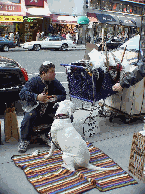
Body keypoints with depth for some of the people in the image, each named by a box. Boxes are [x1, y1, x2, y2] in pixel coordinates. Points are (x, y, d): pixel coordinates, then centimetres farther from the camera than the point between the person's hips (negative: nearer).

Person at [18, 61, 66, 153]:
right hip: (35, 108, -2)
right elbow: (22, 93, -16)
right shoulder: (34, 81, -6)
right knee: (29, 116, -32)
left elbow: (63, 95, 9)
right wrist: (37, 97, -31)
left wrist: (56, 98, -15)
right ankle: (24, 141, -16)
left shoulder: (55, 83, 4)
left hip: (50, 111, 2)